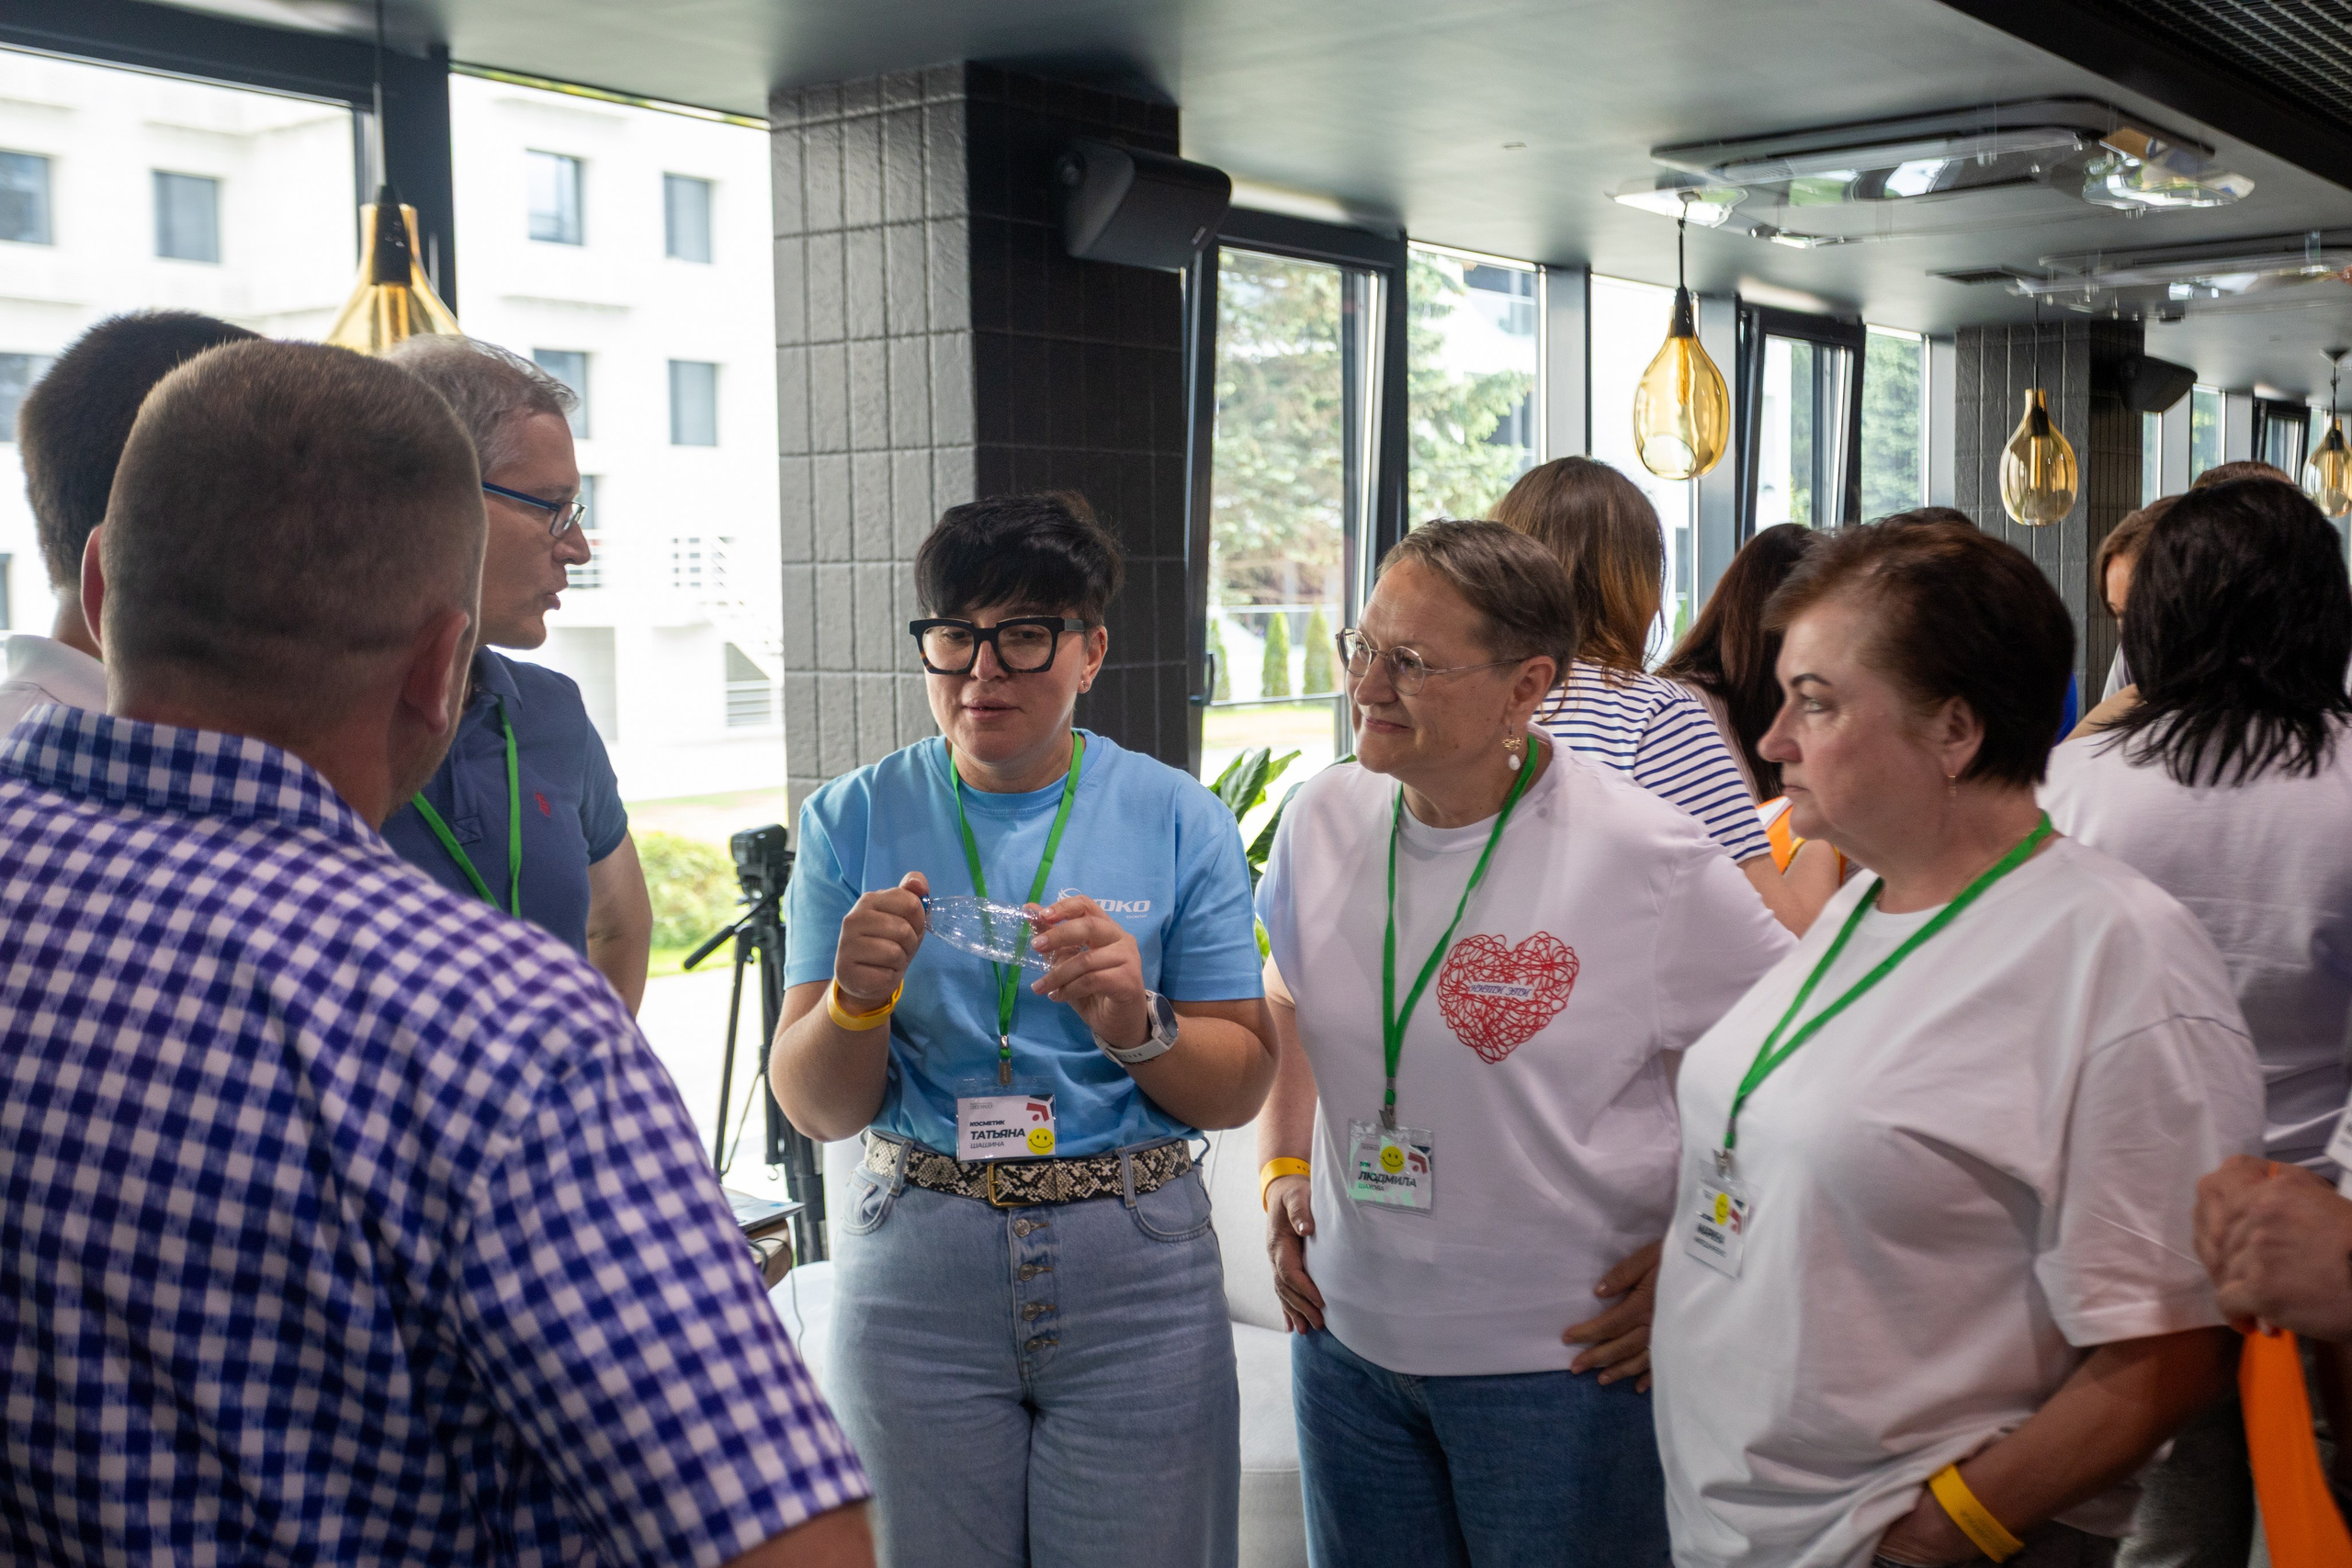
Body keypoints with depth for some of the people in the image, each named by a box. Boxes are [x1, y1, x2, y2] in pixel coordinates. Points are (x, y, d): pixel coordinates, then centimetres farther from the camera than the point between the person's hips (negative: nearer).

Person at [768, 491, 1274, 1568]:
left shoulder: (1178, 821, -1)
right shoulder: (855, 821, 0)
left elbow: (1241, 1090, 0)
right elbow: (815, 1110, -1)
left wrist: (1137, 1025, -20)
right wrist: (856, 1001, -22)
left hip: (1135, 1274, 0)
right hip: (917, 1265, 1)